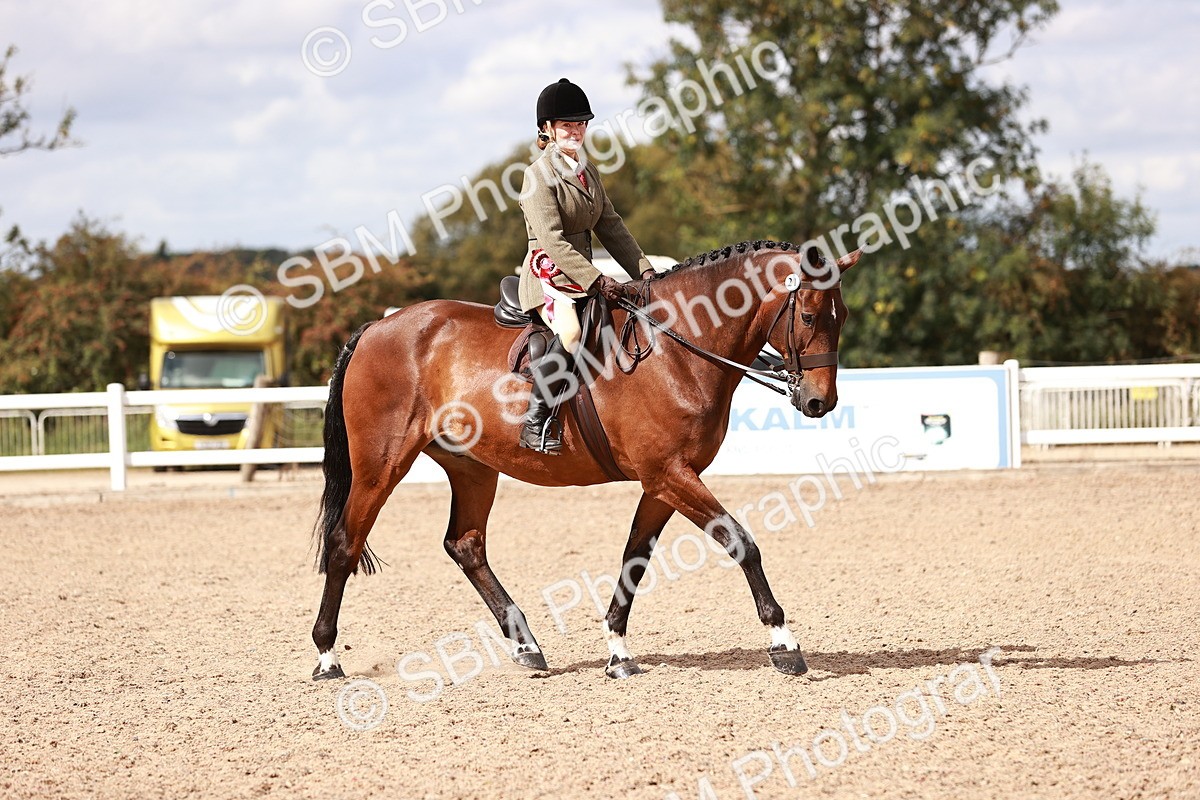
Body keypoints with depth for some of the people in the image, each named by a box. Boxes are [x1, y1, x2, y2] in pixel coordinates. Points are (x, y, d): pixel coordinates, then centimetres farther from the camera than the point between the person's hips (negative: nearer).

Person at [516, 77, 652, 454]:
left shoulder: (588, 171, 15)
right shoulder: (540, 174, -11)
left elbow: (610, 226, 16)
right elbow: (552, 240, -19)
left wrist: (643, 268, 3)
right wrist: (596, 281, -23)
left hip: (584, 275, 9)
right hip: (549, 273, -9)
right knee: (571, 331, -35)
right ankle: (536, 421, -29)